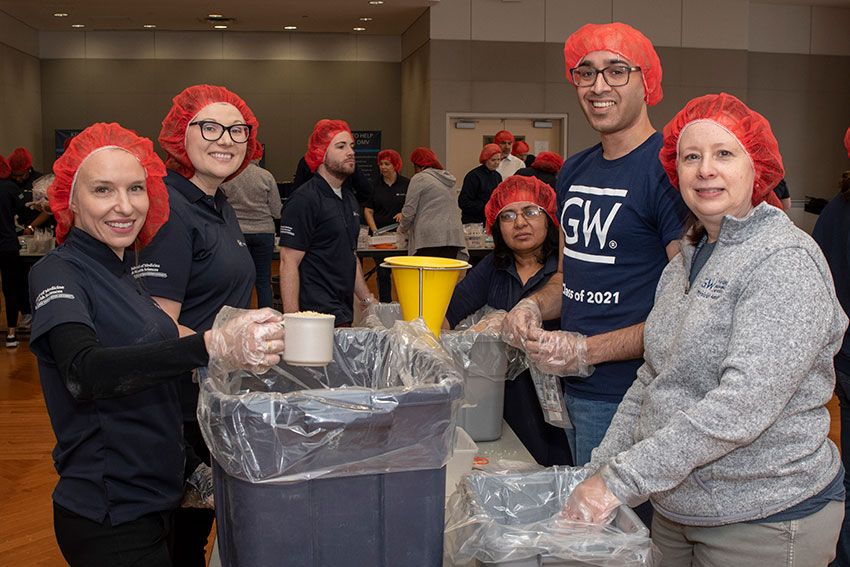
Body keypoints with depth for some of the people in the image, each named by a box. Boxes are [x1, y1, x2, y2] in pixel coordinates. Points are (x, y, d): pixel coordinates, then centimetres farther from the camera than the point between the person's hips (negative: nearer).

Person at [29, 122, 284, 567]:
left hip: (154, 502, 8)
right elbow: (84, 372, -35)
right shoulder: (58, 273, -15)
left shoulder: (125, 271, 9)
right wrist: (212, 345, -48)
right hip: (108, 520, -8)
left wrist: (192, 470, 13)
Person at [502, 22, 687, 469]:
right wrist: (533, 306, 1)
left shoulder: (669, 168, -13)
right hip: (573, 390, 8)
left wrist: (589, 350, -19)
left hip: (630, 399, -7)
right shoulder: (573, 171, 12)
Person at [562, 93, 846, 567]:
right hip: (676, 507, 7)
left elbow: (743, 405, -27)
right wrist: (599, 470, 2)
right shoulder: (686, 261, 8)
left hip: (767, 520, -7)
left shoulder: (786, 260, -17)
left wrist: (621, 481, -27)